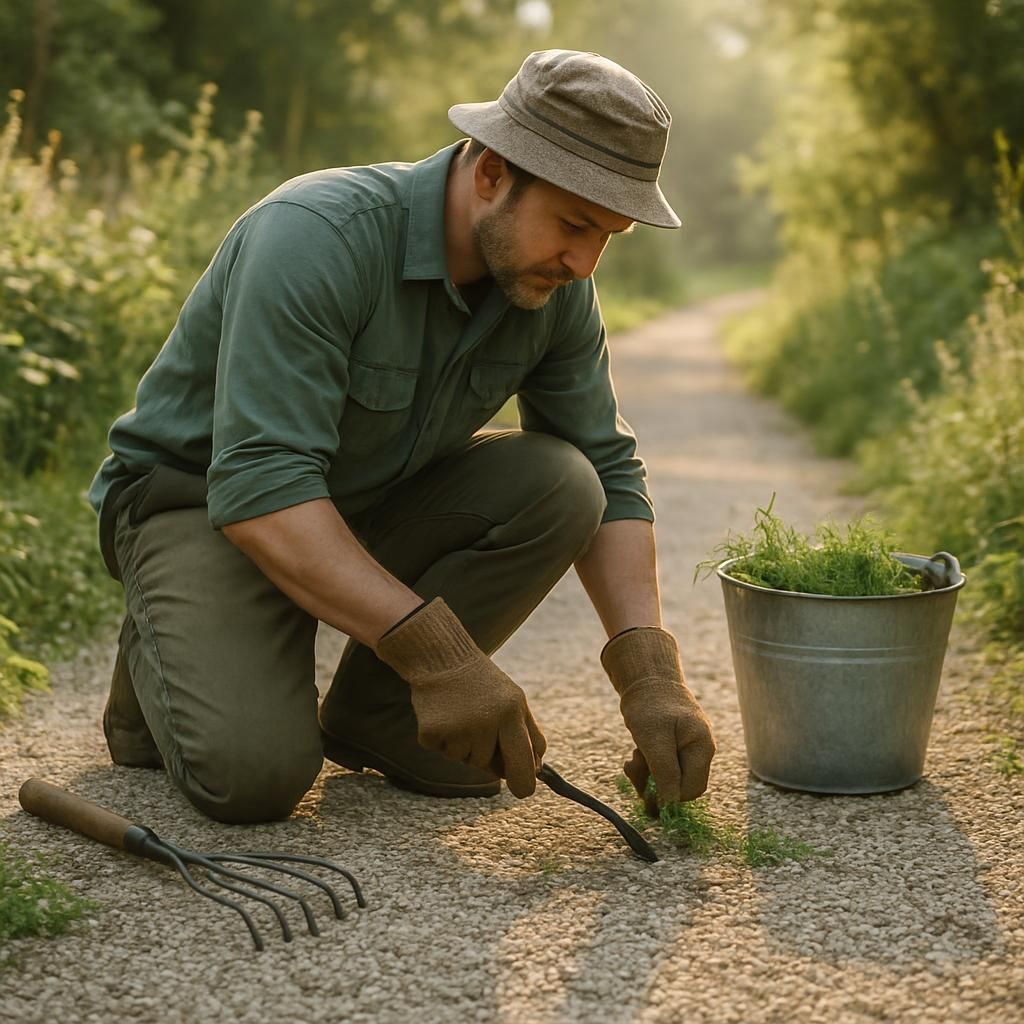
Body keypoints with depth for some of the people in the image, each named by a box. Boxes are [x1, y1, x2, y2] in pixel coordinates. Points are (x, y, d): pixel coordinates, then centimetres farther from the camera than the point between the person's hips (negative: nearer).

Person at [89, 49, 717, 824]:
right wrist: (436, 650, -44)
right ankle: (163, 662, 6)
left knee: (557, 483, -20)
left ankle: (371, 711, -3)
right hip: (204, 500, -6)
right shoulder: (316, 236, -31)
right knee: (253, 771, -29)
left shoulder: (554, 286, -11)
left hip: (376, 507, 6)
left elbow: (609, 475, -4)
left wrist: (650, 674, -19)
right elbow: (258, 487, -38)